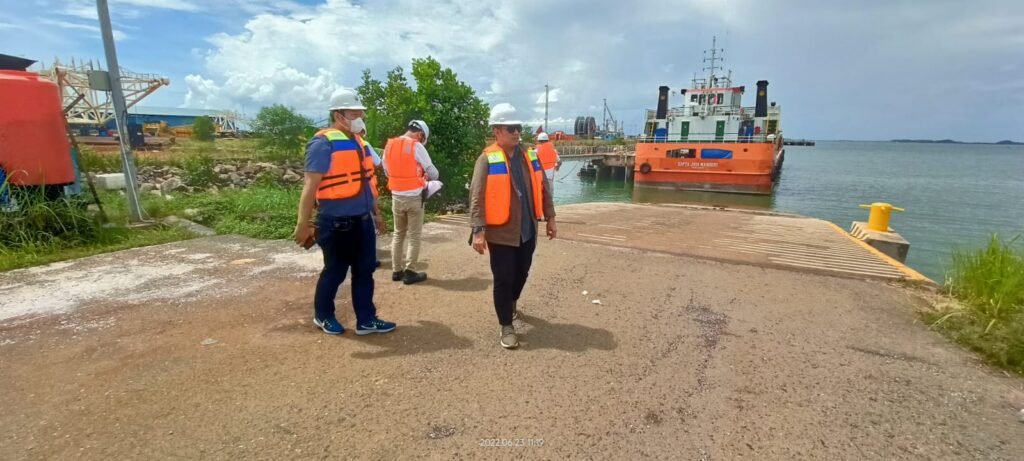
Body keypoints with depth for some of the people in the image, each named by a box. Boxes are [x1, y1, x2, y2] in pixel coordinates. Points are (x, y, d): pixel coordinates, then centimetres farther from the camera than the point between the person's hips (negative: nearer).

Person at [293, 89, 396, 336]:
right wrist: (303, 224, -20)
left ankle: (366, 320, 21)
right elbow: (310, 186, -18)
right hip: (337, 223, -7)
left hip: (362, 220, 8)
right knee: (335, 271, 8)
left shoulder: (358, 141, 12)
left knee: (365, 270, 11)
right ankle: (323, 315, 30)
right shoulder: (323, 143, -13)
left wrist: (376, 212, 22)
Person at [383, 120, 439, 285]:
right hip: (414, 197, -5)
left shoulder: (389, 145, 5)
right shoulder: (416, 146, -12)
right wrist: (427, 177, 13)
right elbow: (433, 172, -9)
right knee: (414, 236, 3)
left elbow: (387, 171, 12)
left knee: (398, 234, 16)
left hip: (396, 196, 6)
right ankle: (409, 272, 6)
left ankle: (396, 270, 20)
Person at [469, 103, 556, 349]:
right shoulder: (487, 159, -10)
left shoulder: (529, 156, 6)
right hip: (501, 232, -5)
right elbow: (477, 197, -14)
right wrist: (478, 230, -20)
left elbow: (543, 188, 12)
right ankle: (506, 327, 18)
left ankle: (512, 302, 49)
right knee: (503, 279, 3)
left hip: (527, 230, 5)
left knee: (522, 273, 19)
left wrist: (550, 218, 12)